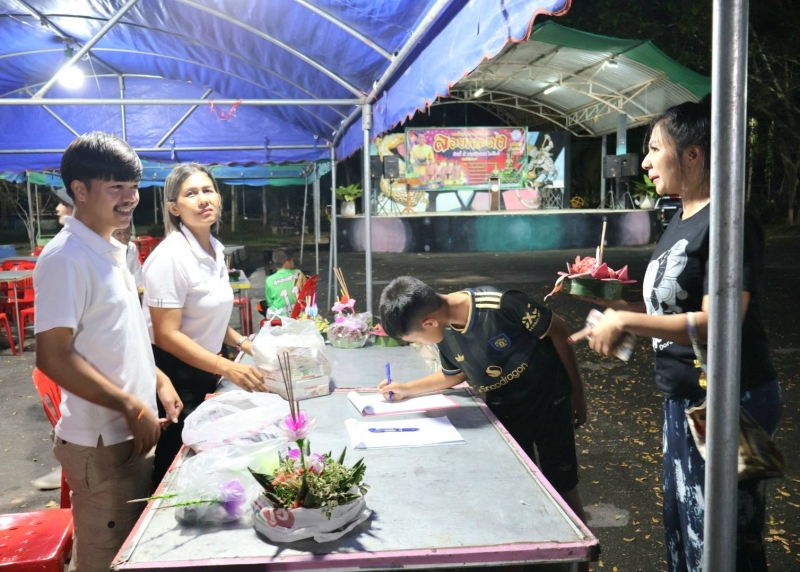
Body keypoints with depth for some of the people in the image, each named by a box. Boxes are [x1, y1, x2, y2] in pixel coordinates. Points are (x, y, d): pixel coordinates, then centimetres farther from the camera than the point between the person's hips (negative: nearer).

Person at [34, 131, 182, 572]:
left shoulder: (110, 251, 11)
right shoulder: (66, 258, -17)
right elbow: (53, 357, -21)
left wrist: (156, 379, 9)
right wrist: (131, 406, -20)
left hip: (132, 434, 9)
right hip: (100, 441, -9)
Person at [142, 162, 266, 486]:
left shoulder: (215, 250, 6)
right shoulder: (170, 256, -20)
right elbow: (167, 334, -24)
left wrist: (242, 343, 6)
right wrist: (227, 368, -29)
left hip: (203, 373, 8)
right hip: (173, 376, -8)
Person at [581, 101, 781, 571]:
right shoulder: (681, 221, 10)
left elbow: (717, 323, -27)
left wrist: (624, 322, -23)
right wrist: (610, 302, 5)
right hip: (683, 400, 9)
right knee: (681, 531, 23)